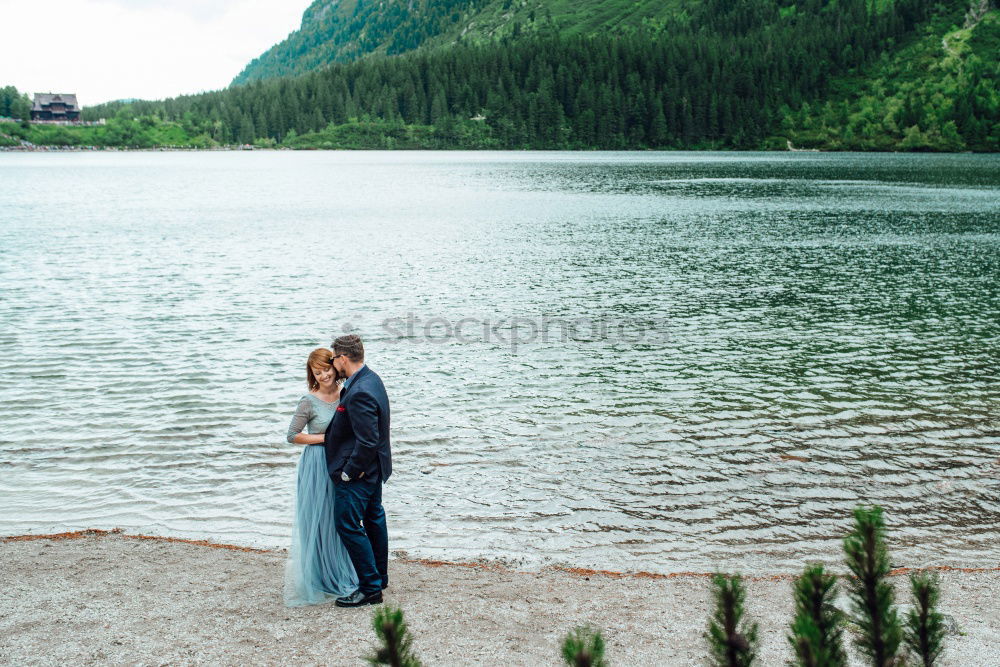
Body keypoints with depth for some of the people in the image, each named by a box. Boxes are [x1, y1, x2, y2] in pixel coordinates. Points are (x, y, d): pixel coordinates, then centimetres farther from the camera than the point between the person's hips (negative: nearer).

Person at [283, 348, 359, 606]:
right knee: (317, 521, 3)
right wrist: (326, 438, -16)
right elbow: (292, 436, -12)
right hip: (317, 465, -5)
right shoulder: (309, 401, -13)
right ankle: (316, 579, 16)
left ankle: (339, 574, 29)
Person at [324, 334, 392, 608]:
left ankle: (370, 588, 4)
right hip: (374, 469, 11)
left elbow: (367, 441, -29)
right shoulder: (371, 378, 5)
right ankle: (379, 577, 35)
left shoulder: (359, 393, -28)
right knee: (373, 520, 20)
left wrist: (348, 471, -19)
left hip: (357, 473, -11)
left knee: (348, 525, -3)